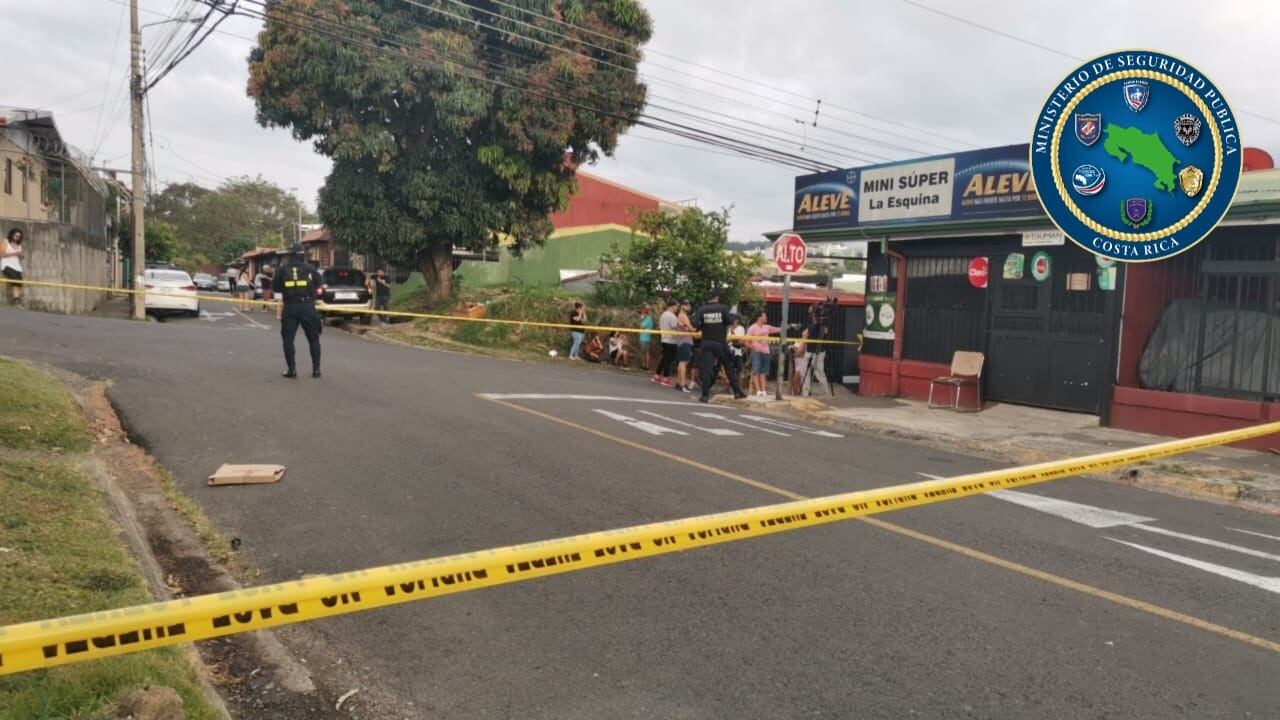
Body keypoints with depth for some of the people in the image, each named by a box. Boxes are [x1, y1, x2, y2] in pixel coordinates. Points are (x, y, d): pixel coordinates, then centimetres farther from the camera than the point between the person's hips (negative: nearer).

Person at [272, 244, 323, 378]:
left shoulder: (283, 270, 4)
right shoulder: (310, 268, 1)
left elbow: (277, 291, 6)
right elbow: (318, 287, 9)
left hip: (290, 307, 0)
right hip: (307, 307, 0)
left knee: (288, 339, 7)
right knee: (313, 339, 9)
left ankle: (291, 369, 4)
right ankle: (316, 369, 7)